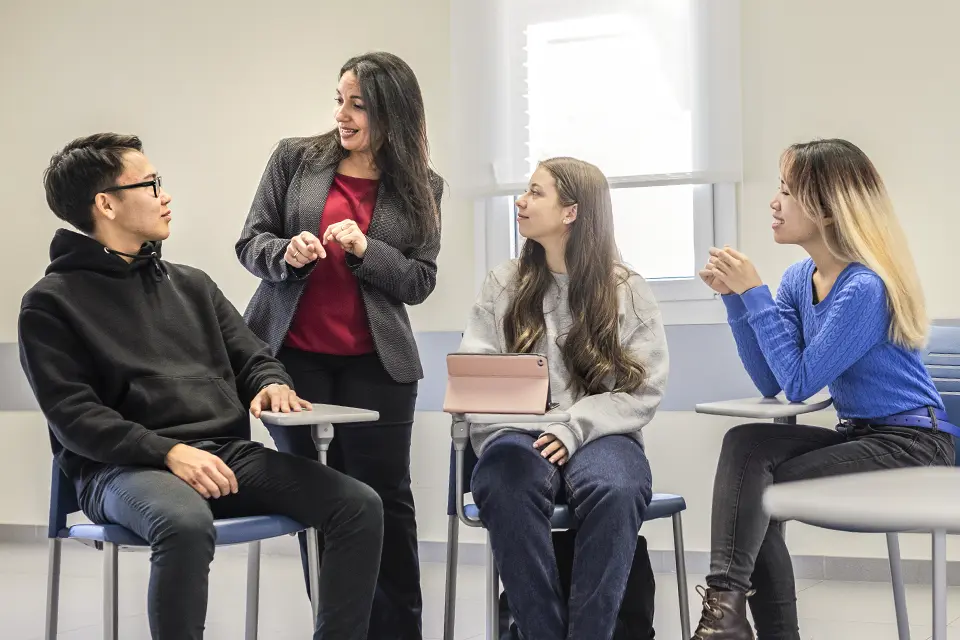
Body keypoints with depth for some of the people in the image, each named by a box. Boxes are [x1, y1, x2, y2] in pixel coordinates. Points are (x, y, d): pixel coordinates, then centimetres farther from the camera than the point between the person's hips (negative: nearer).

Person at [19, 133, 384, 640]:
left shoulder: (191, 284, 21)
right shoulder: (52, 303, 3)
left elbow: (253, 359, 20)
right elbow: (73, 415, -7)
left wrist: (272, 384, -6)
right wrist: (168, 452, -21)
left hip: (227, 455, 6)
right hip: (125, 467, -5)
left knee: (359, 506, -14)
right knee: (186, 525, -40)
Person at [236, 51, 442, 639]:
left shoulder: (423, 187, 3)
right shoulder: (296, 158, 3)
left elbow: (420, 282, 1)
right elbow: (250, 242, 3)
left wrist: (365, 250, -15)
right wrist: (286, 253, -18)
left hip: (375, 362, -1)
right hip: (292, 353, 1)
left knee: (383, 497, -2)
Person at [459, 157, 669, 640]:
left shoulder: (627, 291, 8)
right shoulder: (503, 284, 14)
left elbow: (644, 390, 0)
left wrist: (576, 428, -15)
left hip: (599, 435, -1)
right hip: (518, 434, 1)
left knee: (616, 491, -38)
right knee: (508, 486, -37)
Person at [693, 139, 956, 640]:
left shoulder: (866, 288, -21)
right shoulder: (799, 279, 4)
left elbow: (797, 383, -20)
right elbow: (769, 383, 0)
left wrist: (754, 293, -19)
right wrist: (734, 297, -7)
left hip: (913, 446, -7)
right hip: (859, 435, 7)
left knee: (755, 490, -19)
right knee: (744, 444, -16)